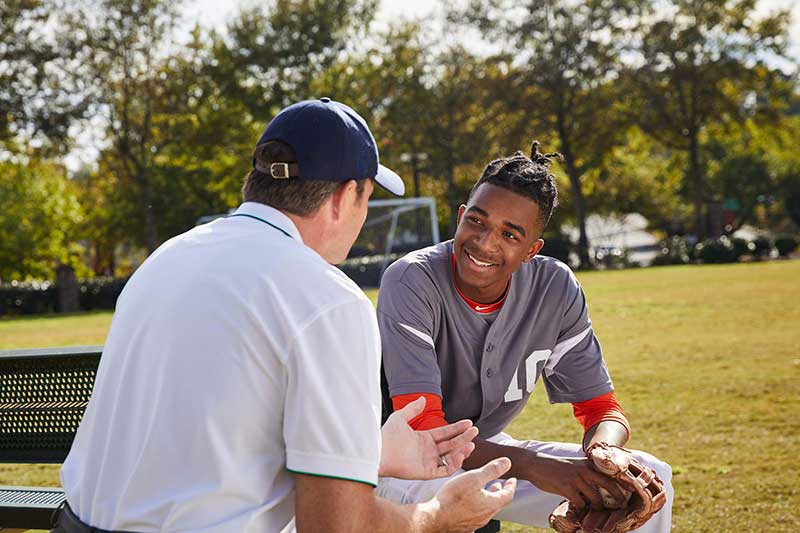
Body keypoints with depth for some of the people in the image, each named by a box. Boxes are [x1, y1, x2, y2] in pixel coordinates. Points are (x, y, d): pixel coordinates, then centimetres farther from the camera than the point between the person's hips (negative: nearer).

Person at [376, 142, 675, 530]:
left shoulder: (556, 289, -10)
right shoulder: (411, 282, -25)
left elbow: (601, 408, -5)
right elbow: (423, 429, -33)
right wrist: (532, 466, -45)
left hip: (487, 452, 5)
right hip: (405, 461, -5)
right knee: (436, 490, -41)